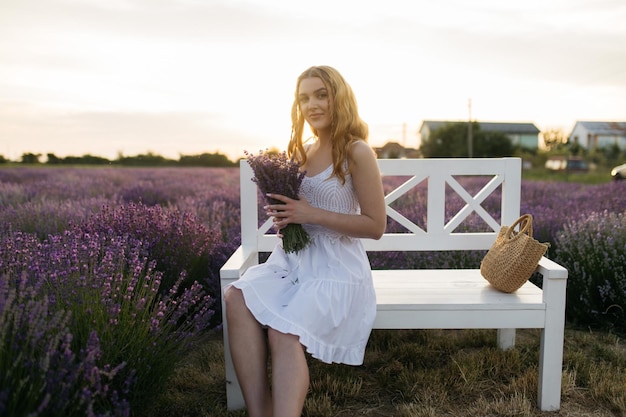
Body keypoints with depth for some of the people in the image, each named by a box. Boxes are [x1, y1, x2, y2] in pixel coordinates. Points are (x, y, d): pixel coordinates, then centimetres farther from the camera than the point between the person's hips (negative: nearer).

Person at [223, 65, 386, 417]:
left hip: (336, 267, -6)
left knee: (284, 333, -30)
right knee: (237, 299, -23)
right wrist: (283, 215, 1)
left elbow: (376, 226, -9)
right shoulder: (302, 151, 13)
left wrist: (311, 214, -17)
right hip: (293, 258, 6)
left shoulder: (357, 152, -7)